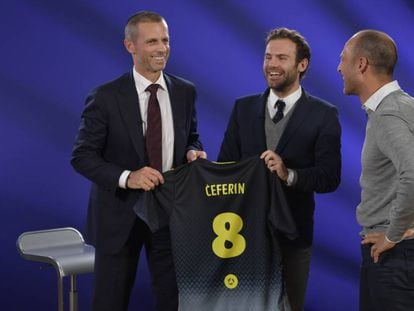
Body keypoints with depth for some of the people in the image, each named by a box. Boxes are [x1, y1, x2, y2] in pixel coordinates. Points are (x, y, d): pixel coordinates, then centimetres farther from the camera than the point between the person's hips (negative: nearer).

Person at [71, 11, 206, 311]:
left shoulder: (185, 92, 2)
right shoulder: (105, 96, -11)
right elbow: (82, 156, -10)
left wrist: (193, 151, -9)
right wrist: (126, 177, -25)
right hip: (120, 212, -3)